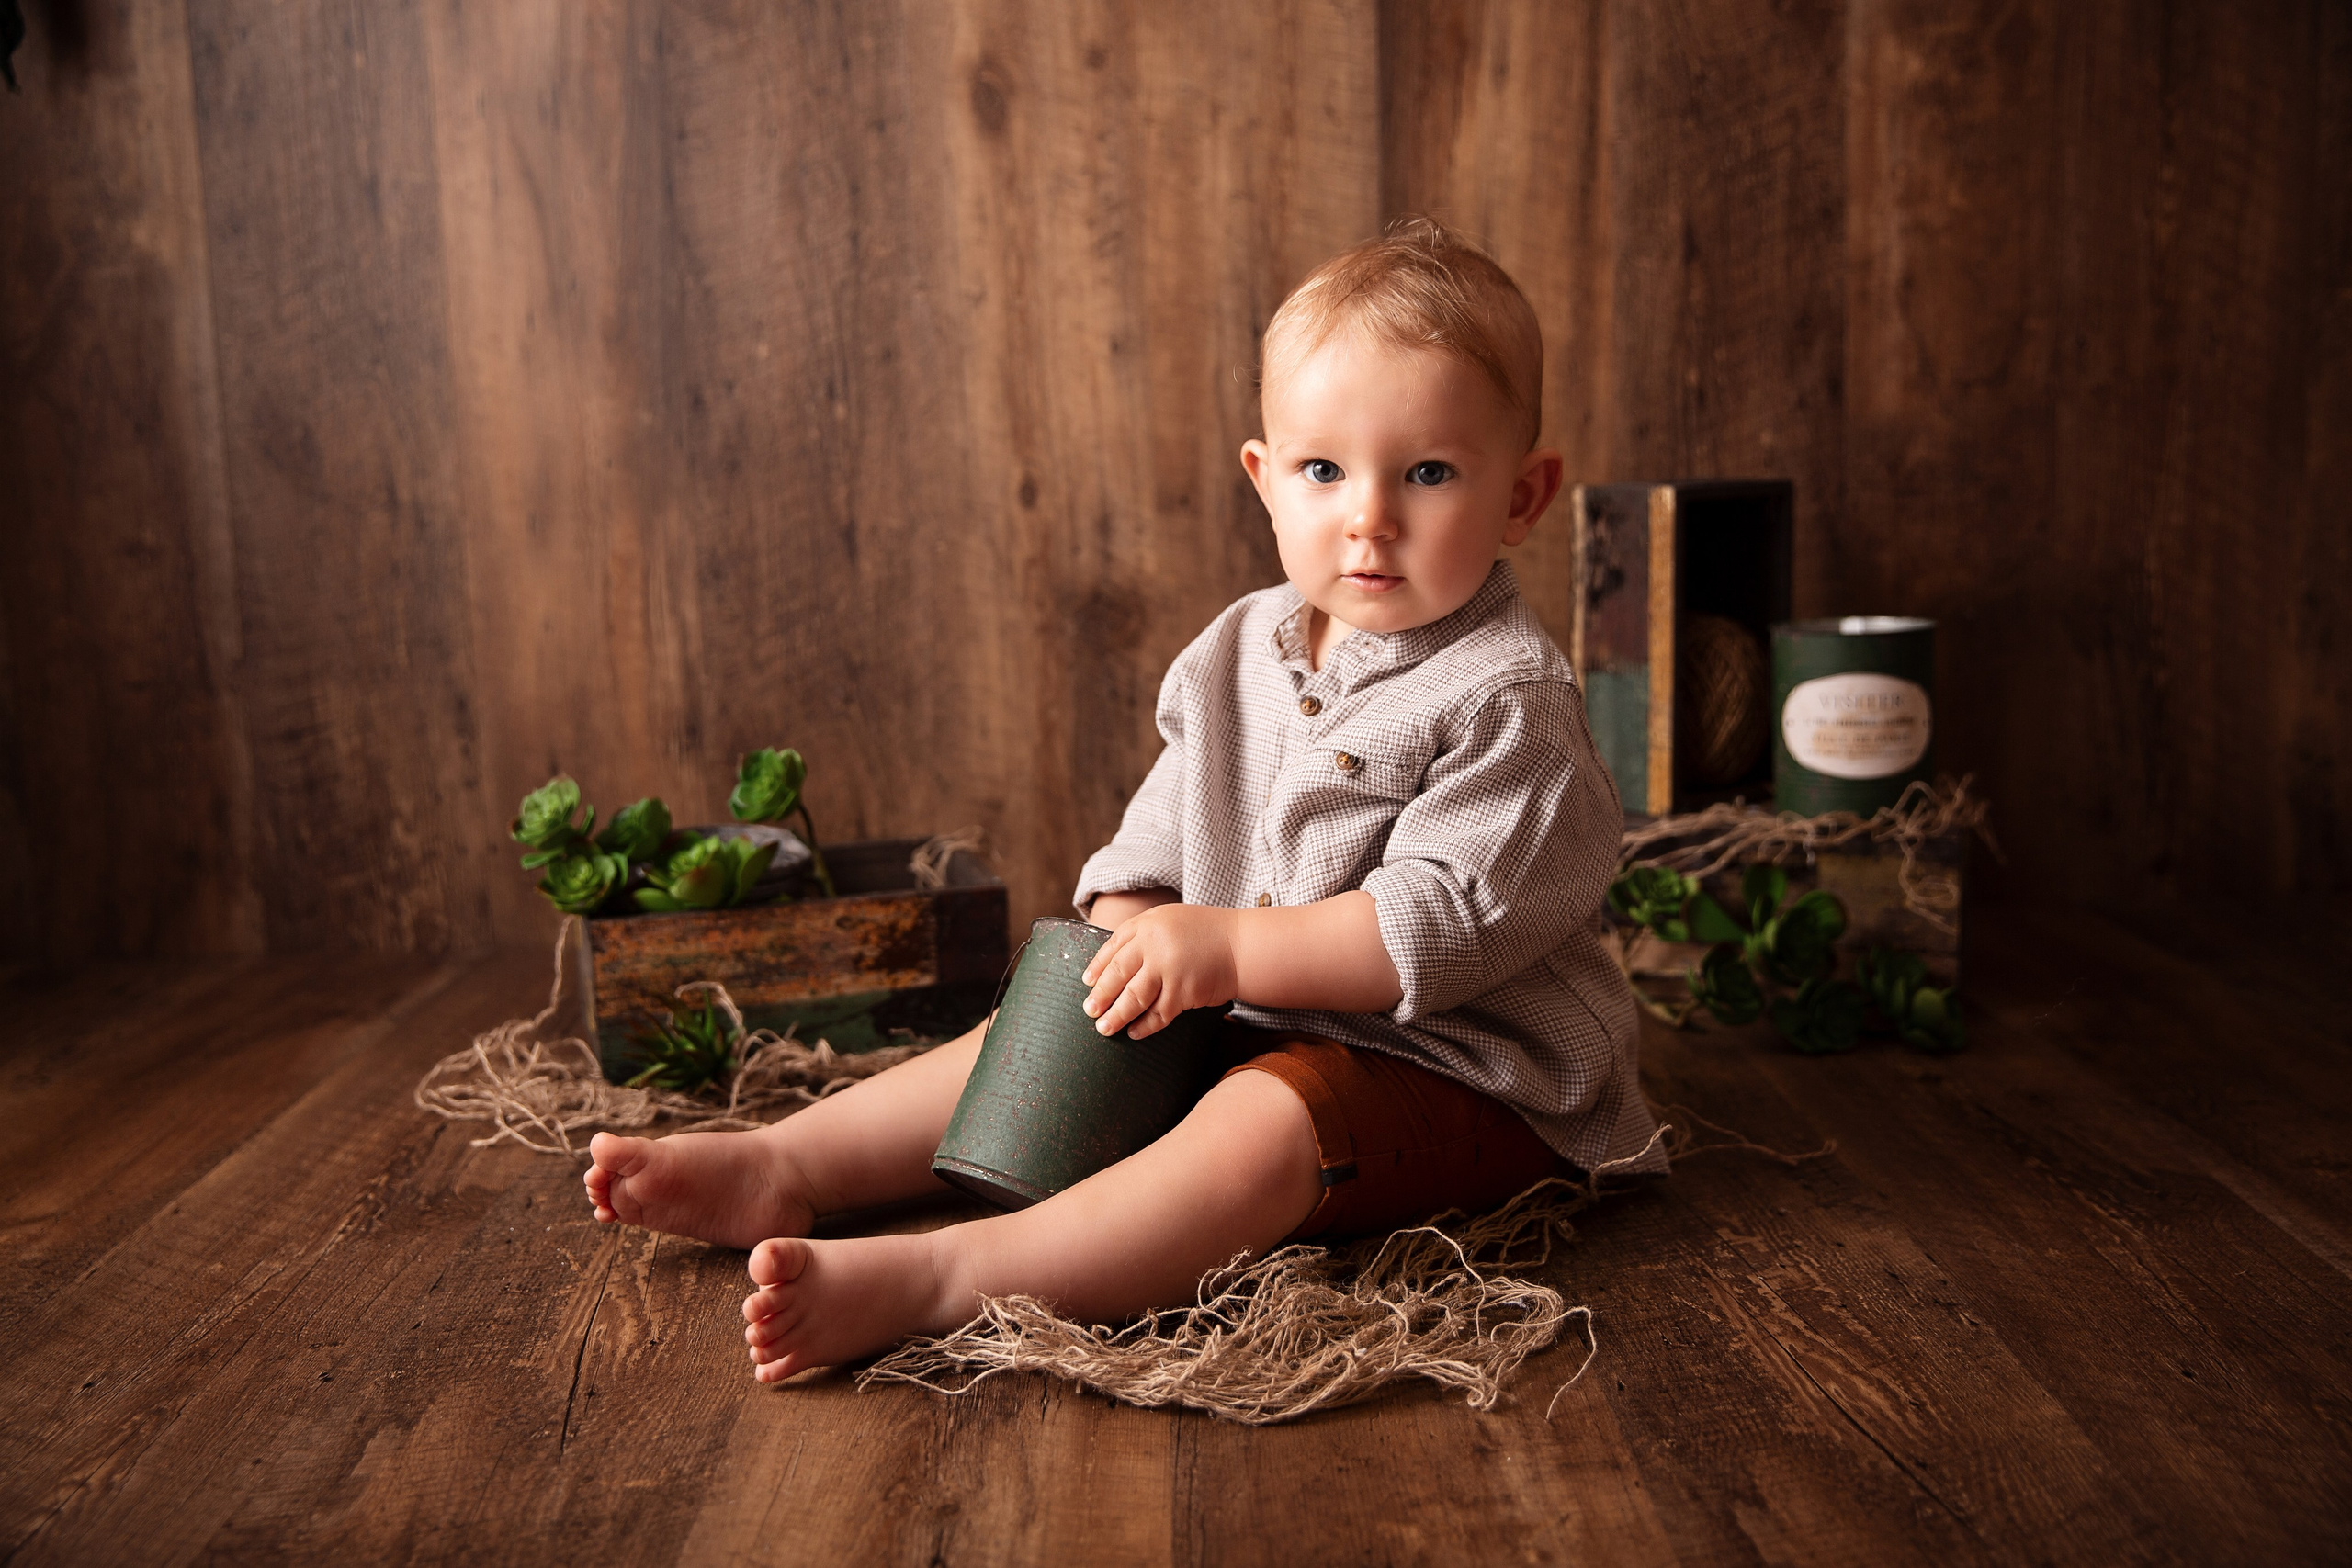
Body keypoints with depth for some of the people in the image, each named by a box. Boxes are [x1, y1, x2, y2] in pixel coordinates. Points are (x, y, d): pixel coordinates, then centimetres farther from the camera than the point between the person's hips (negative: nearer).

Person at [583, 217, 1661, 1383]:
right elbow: (1150, 857, 9)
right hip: (1243, 1026, 8)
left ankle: (937, 1279, -43)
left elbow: (1441, 927, -24)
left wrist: (1229, 947, -27)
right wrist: (1134, 946, -11)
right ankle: (784, 1168, 3)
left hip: (1455, 1074, -7)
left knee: (1260, 1129, -34)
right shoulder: (1235, 657, 5)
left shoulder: (1508, 702, -17)